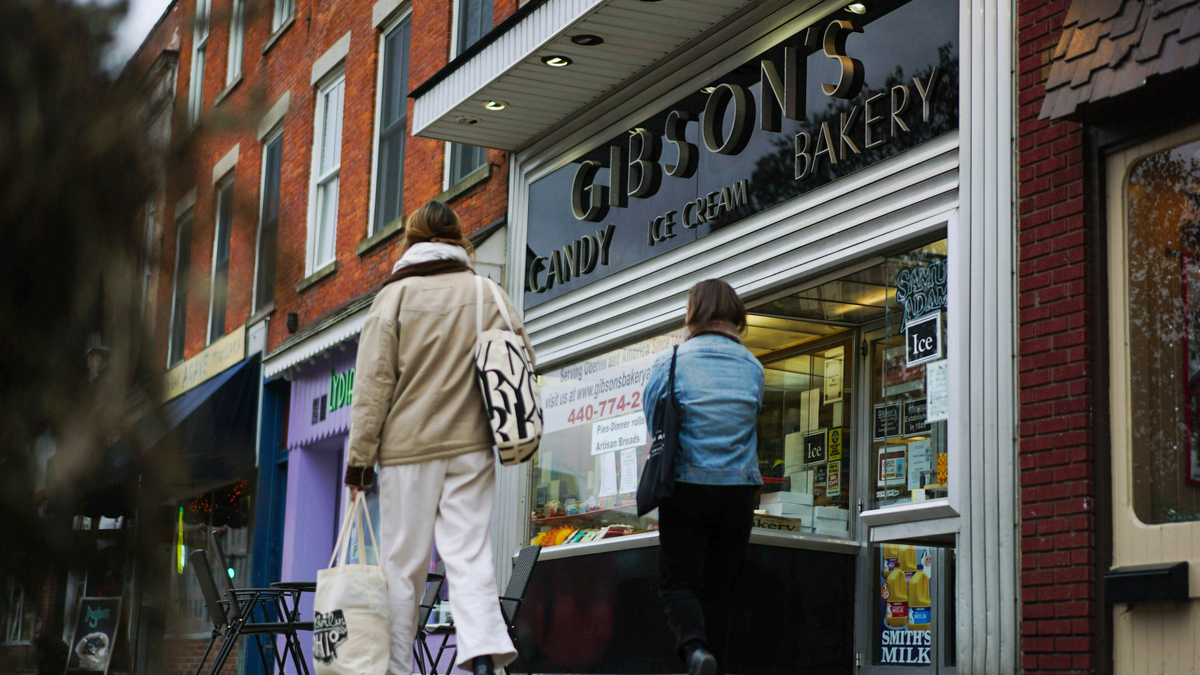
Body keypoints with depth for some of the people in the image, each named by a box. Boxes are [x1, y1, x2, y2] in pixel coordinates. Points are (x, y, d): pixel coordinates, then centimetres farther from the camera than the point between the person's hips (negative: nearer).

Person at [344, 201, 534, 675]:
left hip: (408, 446, -2)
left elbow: (373, 382, -4)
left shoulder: (394, 296, -1)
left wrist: (360, 457, -2)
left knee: (403, 563, 5)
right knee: (470, 554, -1)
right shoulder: (488, 294, 7)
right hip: (472, 446, 2)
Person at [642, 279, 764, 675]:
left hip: (687, 487, -3)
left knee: (677, 582, 3)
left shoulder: (670, 361, -3)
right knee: (718, 590, 11)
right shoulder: (753, 366, 6)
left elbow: (652, 419, 8)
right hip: (738, 490, 3)